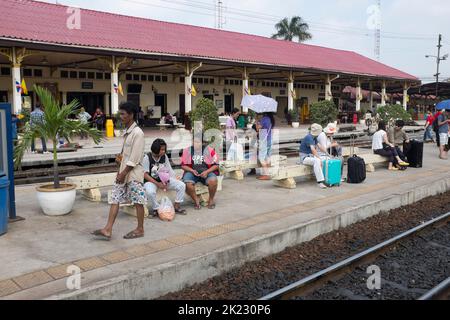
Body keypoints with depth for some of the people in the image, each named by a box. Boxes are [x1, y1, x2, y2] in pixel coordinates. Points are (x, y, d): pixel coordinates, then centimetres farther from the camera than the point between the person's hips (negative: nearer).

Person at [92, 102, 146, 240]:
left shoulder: (137, 133, -15)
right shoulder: (127, 132, 12)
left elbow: (134, 159, -18)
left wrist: (124, 173, -16)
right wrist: (121, 171, 12)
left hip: (134, 173, -9)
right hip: (124, 172, 9)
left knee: (138, 201, 3)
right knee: (115, 199, 4)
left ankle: (140, 229, 16)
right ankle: (108, 230, 4)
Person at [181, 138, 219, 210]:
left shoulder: (209, 150, 3)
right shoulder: (187, 151, 7)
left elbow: (216, 165, 2)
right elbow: (183, 165, 8)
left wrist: (206, 172, -13)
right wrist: (192, 170, -10)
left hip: (206, 172, -1)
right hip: (192, 172, 1)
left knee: (213, 180, -33)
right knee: (187, 184, -32)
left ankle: (211, 200, -7)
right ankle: (196, 200, -8)